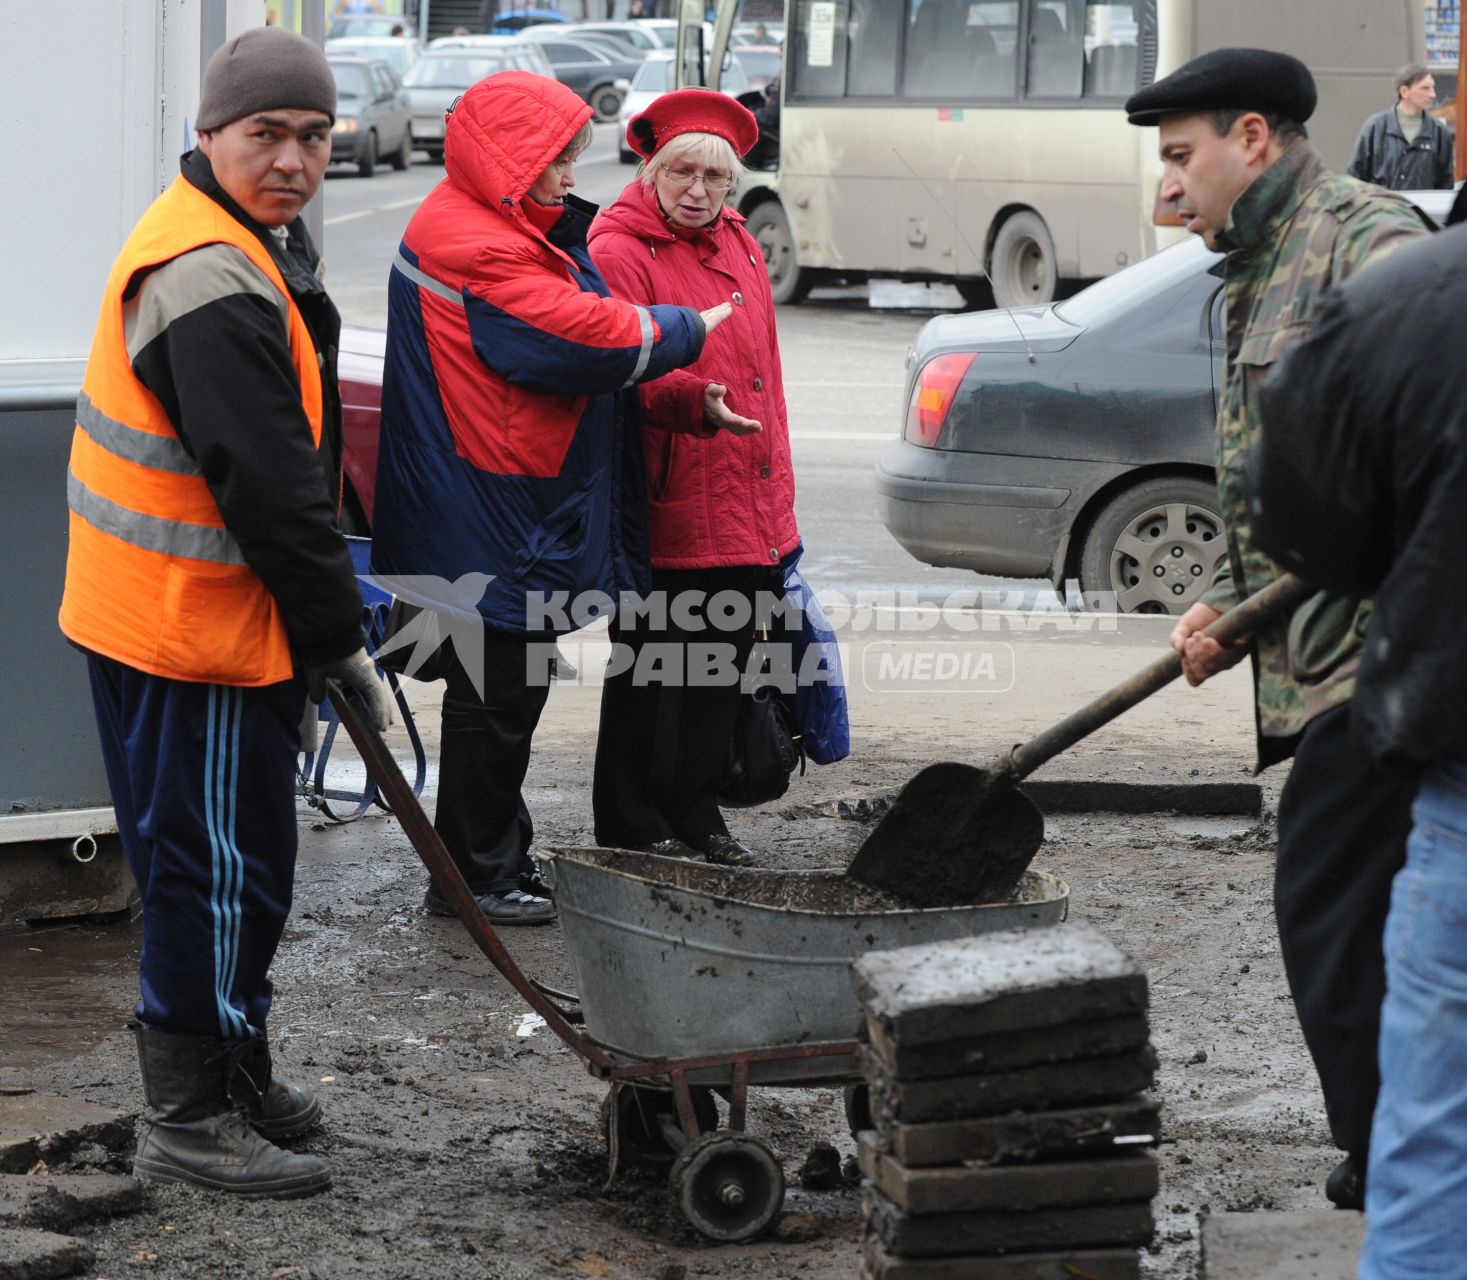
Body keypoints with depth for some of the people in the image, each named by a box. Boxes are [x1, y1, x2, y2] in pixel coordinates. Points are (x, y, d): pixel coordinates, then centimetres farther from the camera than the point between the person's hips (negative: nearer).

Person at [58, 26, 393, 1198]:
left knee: (241, 859, 19)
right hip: (193, 629, -10)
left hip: (217, 614, 10)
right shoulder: (211, 287, -23)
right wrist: (342, 640, -15)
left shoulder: (254, 245, 13)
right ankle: (190, 1122, 7)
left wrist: (325, 627, 18)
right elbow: (272, 491, -23)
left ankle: (233, 1074, 33)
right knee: (217, 869, -2)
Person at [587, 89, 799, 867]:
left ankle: (695, 815, 26)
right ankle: (632, 829, 10)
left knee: (720, 670, 14)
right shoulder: (618, 252, -10)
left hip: (748, 514, 8)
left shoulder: (738, 247, 16)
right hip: (667, 514, -8)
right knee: (652, 671, 0)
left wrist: (777, 491, 21)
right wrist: (692, 402, -40)